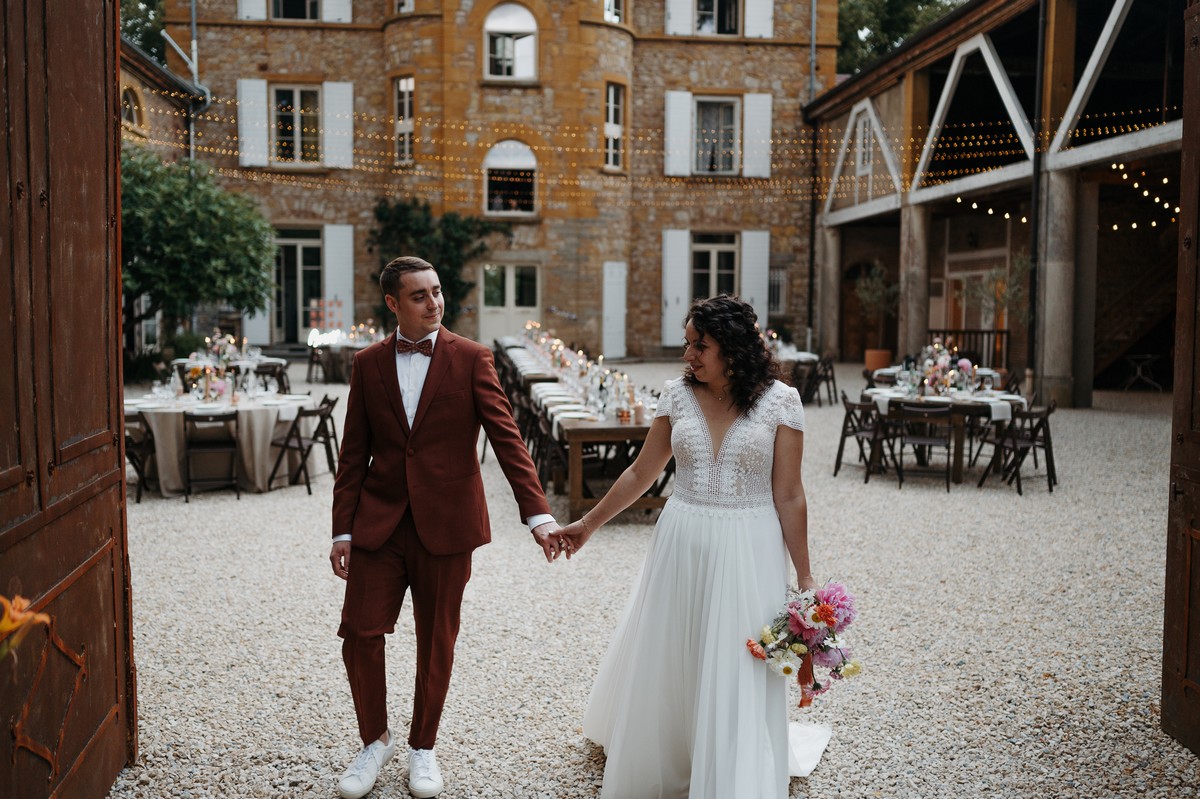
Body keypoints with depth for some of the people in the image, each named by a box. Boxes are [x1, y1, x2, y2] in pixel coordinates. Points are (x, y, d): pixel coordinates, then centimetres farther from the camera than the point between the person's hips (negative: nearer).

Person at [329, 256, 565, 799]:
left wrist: (537, 512, -17)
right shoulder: (368, 364, 5)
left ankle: (422, 746, 30)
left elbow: (506, 437, -8)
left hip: (445, 524, -2)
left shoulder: (471, 359, -2)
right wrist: (343, 529, 3)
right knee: (359, 633, 2)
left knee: (436, 641, 9)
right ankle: (375, 741, 27)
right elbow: (353, 453, 7)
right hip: (378, 522, 2)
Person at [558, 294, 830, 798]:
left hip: (748, 554, -3)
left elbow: (789, 497, -5)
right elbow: (640, 473, 10)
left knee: (740, 681, 0)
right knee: (664, 668, 14)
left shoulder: (779, 401, -7)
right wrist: (588, 524, 14)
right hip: (681, 545, 3)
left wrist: (804, 577, -4)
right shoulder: (678, 395, 1)